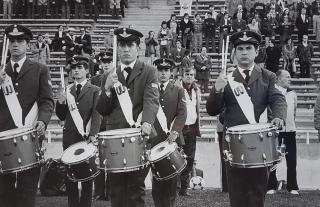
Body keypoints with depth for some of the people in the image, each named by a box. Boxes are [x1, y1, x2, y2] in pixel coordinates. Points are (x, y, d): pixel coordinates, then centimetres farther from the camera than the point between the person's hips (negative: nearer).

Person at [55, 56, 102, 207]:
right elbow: (62, 116, 13)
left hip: (87, 137, -3)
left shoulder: (94, 90, 4)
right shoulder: (66, 90, 14)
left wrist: (93, 134, -23)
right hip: (69, 138, 3)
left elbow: (97, 114, -8)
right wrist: (60, 102, -6)